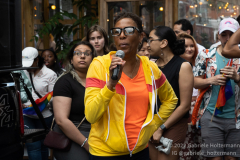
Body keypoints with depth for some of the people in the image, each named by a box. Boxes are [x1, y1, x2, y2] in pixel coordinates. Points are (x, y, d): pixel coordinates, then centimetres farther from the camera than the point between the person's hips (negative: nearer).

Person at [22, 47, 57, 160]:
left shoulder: (50, 74, -5)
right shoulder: (23, 72, 4)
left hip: (44, 116, -1)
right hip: (26, 115, 1)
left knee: (43, 145, 13)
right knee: (33, 146, -8)